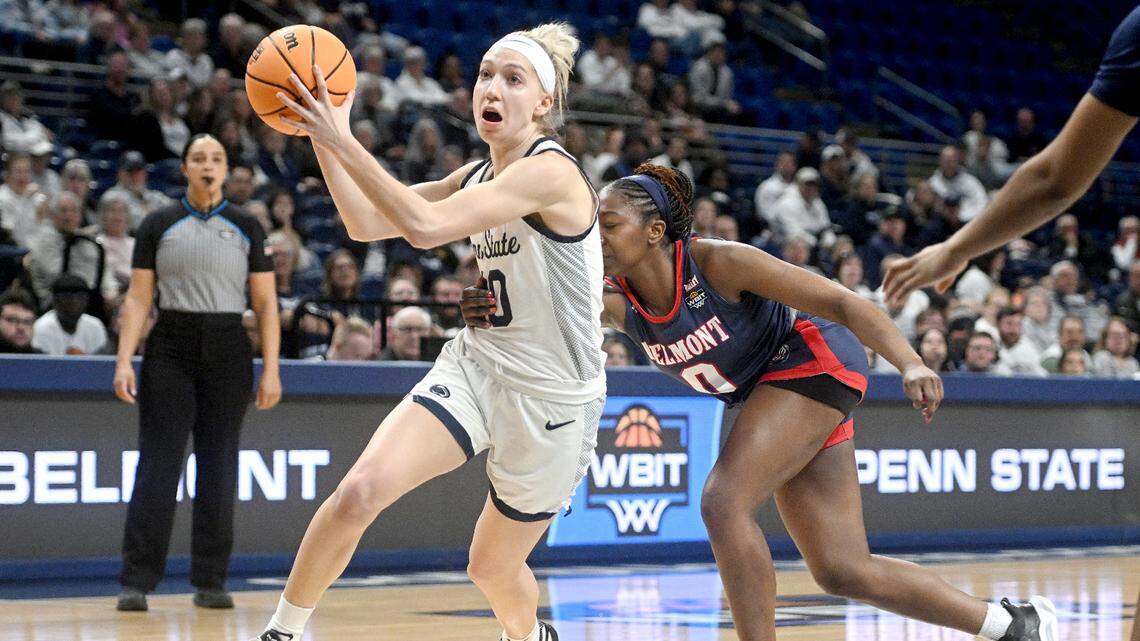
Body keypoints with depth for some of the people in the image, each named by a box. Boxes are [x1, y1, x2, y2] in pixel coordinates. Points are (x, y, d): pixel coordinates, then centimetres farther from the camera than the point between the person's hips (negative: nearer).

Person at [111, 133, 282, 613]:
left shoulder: (246, 228, 7)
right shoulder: (158, 226, 6)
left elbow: (266, 303, 6)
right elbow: (138, 299, 3)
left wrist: (270, 369, -3)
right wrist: (124, 360, -8)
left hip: (227, 352, 1)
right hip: (170, 350, -1)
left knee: (218, 466, 2)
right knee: (157, 464, -7)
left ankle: (210, 582, 9)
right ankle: (136, 582, -6)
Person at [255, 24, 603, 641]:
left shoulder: (551, 172, -20)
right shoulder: (478, 177, 6)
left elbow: (424, 226, -31)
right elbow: (367, 223, 6)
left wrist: (342, 142, -30)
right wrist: (323, 136, -6)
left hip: (550, 399, -6)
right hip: (475, 365, 6)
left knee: (492, 566, 12)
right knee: (357, 492, -18)